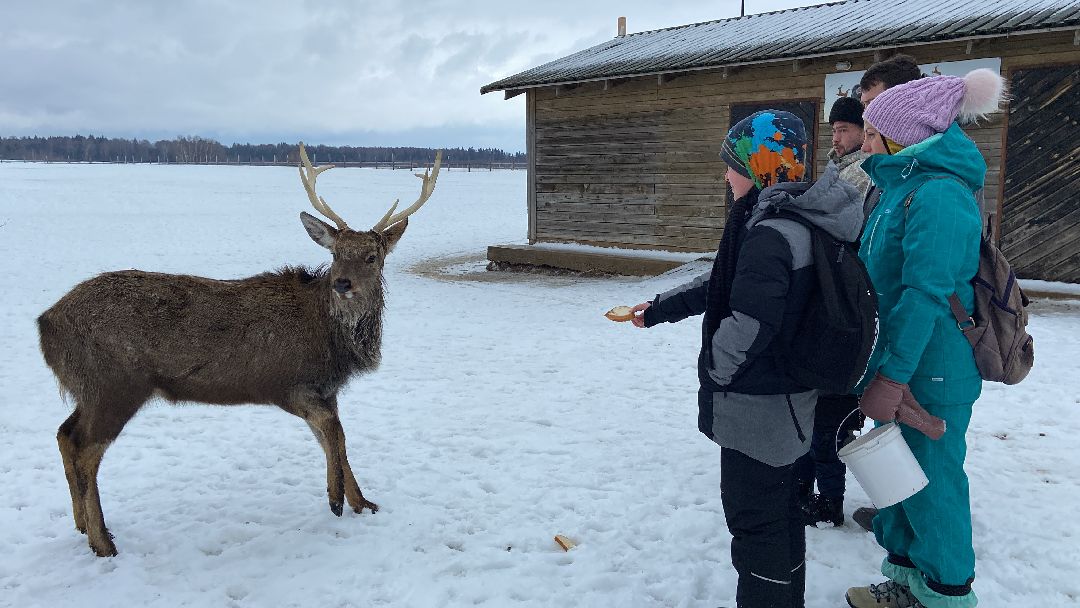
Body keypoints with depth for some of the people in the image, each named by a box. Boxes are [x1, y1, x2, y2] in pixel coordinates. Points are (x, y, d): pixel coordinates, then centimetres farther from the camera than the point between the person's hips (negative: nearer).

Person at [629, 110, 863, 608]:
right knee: (781, 510, 23)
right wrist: (659, 309, 20)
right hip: (786, 399, 10)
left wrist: (713, 373, -9)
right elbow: (722, 284, 17)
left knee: (754, 519, 3)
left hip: (757, 407, -10)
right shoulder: (795, 221, 9)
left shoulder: (771, 232, -23)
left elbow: (747, 326, -27)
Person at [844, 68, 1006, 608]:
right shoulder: (902, 185, 12)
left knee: (931, 482, 5)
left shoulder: (938, 195, -20)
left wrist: (891, 376, -24)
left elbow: (926, 294, -25)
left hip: (928, 378, -10)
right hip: (898, 367, 10)